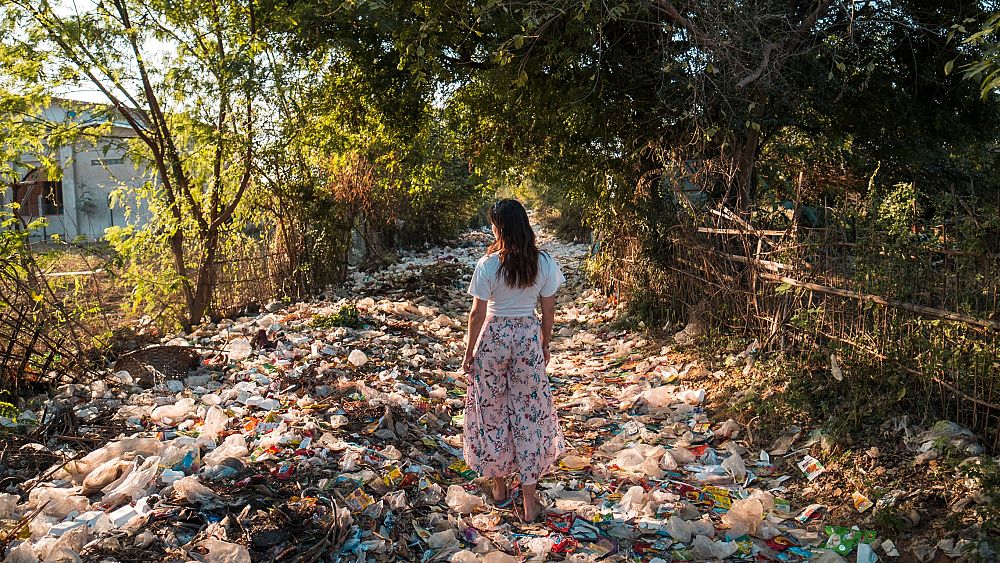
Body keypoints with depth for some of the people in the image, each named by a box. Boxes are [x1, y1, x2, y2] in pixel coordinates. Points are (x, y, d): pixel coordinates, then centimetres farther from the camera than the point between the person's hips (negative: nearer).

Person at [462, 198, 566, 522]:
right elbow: (548, 311, 1)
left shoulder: (488, 265, -15)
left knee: (492, 411, 15)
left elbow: (477, 313, -10)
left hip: (494, 337, -2)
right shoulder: (544, 263, -7)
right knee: (530, 414, 9)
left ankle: (499, 486, 29)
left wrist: (469, 352, 1)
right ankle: (529, 501, 14)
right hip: (529, 336, 2)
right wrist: (545, 344, 15)